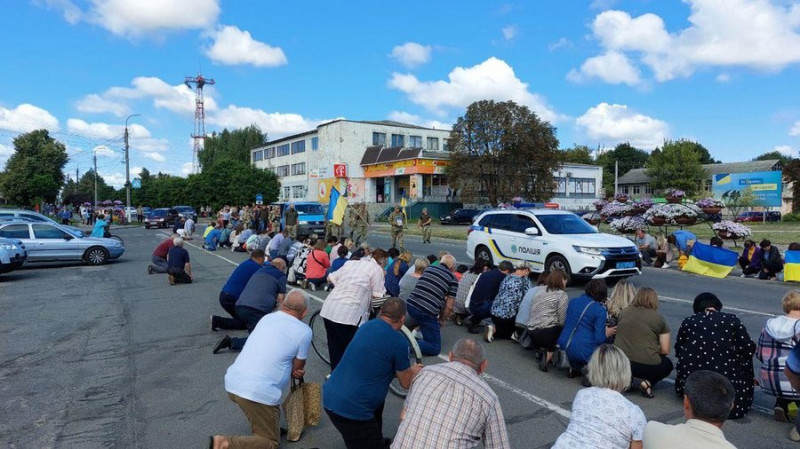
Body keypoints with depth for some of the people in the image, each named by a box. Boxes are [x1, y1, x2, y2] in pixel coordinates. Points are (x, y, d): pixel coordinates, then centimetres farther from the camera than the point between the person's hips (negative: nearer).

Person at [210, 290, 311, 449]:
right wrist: (297, 372, 28)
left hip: (232, 383, 7)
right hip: (258, 393, -7)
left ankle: (262, 425, 25)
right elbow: (297, 368, 7)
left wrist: (295, 371, 11)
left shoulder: (267, 317, 13)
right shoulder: (304, 331, -5)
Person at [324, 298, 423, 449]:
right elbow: (406, 383, 3)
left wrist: (408, 369, 32)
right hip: (350, 409, -8)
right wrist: (414, 371, 24)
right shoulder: (398, 341, -12)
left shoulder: (366, 325, 8)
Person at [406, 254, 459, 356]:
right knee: (435, 348, 4)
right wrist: (441, 320, 19)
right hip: (427, 312, -6)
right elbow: (449, 306, 1)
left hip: (411, 305, 6)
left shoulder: (428, 268, 17)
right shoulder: (453, 279, 3)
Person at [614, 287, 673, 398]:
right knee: (668, 364, 28)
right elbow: (665, 350, 1)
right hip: (647, 366, -3)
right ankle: (648, 382, 1)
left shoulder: (624, 312, 8)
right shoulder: (659, 318, 0)